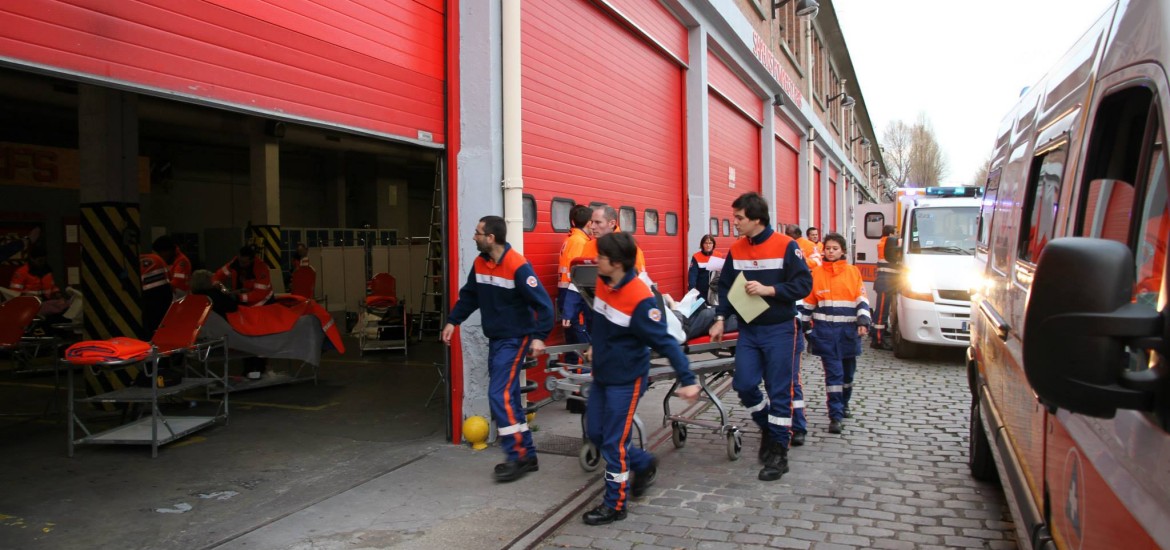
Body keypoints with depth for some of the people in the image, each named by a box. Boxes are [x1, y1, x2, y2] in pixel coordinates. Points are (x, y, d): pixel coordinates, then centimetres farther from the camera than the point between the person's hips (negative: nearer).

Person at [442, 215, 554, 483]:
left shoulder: (518, 266, -20)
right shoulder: (480, 264, 4)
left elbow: (543, 303, -21)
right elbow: (469, 295, 17)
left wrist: (539, 336, -27)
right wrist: (453, 321, 9)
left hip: (514, 339, -8)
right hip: (495, 339, 8)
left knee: (500, 395, -13)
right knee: (508, 397, 10)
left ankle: (518, 457, -4)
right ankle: (527, 455, 19)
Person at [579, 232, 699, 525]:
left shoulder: (640, 298, -27)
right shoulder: (602, 281, -3)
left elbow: (664, 342, -25)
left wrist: (687, 379, -28)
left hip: (626, 378, -8)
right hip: (602, 373, 8)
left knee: (614, 441, 0)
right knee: (594, 432, 15)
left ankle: (615, 504, 17)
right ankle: (644, 463, 36)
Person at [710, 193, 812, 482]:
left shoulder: (785, 245, -10)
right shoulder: (736, 249, 5)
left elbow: (804, 284, -12)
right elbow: (725, 286, 11)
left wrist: (768, 289, -21)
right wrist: (720, 319, 2)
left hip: (779, 330, -5)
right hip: (748, 330, 5)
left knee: (779, 391, 0)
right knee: (744, 384, 1)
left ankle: (778, 452, 10)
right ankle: (768, 428, 28)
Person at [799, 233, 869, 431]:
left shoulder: (853, 272, 4)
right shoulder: (816, 273, 4)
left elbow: (862, 299, 2)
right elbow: (807, 303, 9)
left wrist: (863, 321, -10)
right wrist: (805, 327, 8)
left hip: (848, 330, 2)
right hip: (825, 331, -1)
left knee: (848, 370, 14)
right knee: (833, 372, -7)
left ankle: (844, 403, 38)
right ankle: (835, 416, -5)